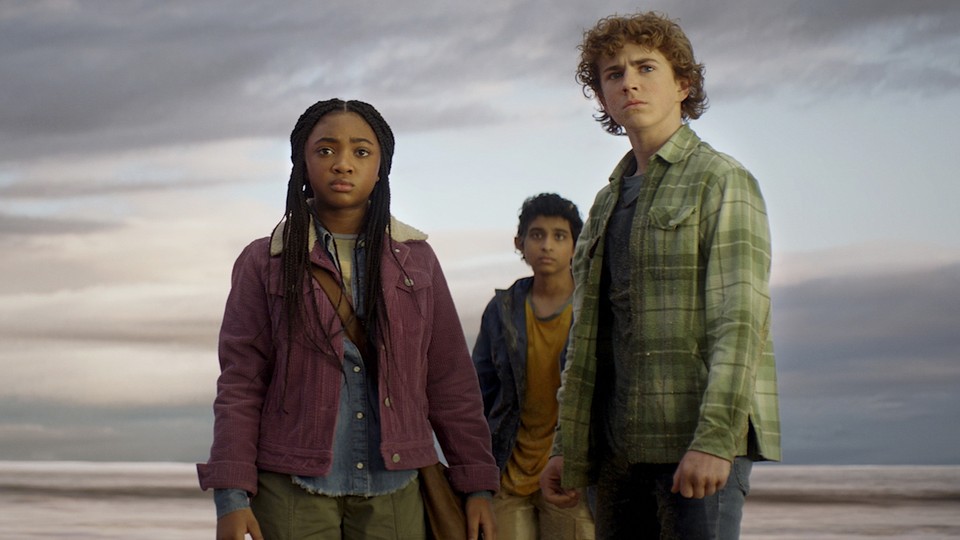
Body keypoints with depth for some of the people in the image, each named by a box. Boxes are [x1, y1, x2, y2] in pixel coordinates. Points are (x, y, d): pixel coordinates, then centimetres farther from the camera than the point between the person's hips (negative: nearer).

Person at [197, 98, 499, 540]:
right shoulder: (264, 263, 4)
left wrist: (477, 484, 3)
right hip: (293, 489, -1)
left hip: (393, 491, 2)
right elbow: (240, 385, 0)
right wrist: (231, 496, -8)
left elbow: (451, 380, 8)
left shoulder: (415, 259, 8)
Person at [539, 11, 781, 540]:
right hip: (623, 445, 7)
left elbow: (739, 320, -11)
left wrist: (714, 437, -20)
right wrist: (569, 450, 14)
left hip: (700, 438, -6)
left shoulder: (722, 181, -1)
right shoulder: (608, 202, 20)